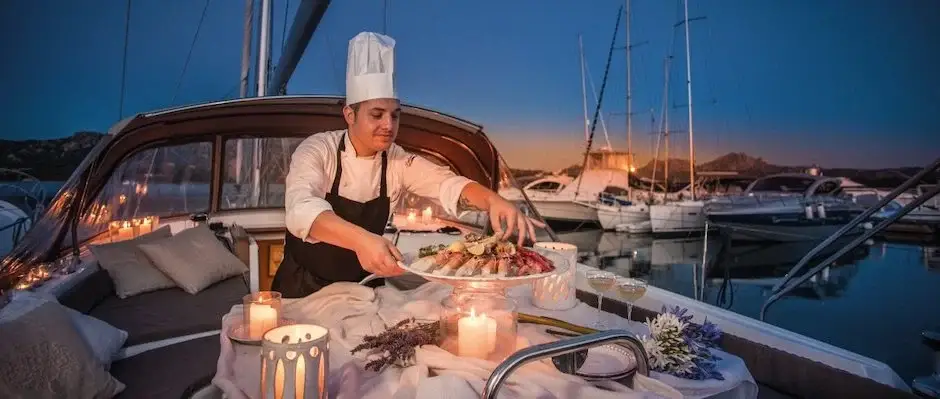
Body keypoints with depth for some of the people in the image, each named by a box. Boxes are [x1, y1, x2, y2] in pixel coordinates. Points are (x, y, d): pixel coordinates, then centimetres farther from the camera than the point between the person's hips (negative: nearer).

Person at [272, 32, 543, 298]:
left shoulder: (398, 161, -5)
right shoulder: (318, 151, -16)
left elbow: (447, 183, -17)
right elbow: (301, 209, -33)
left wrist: (494, 201, -37)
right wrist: (360, 239, -51)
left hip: (361, 286, 3)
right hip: (305, 289, -2)